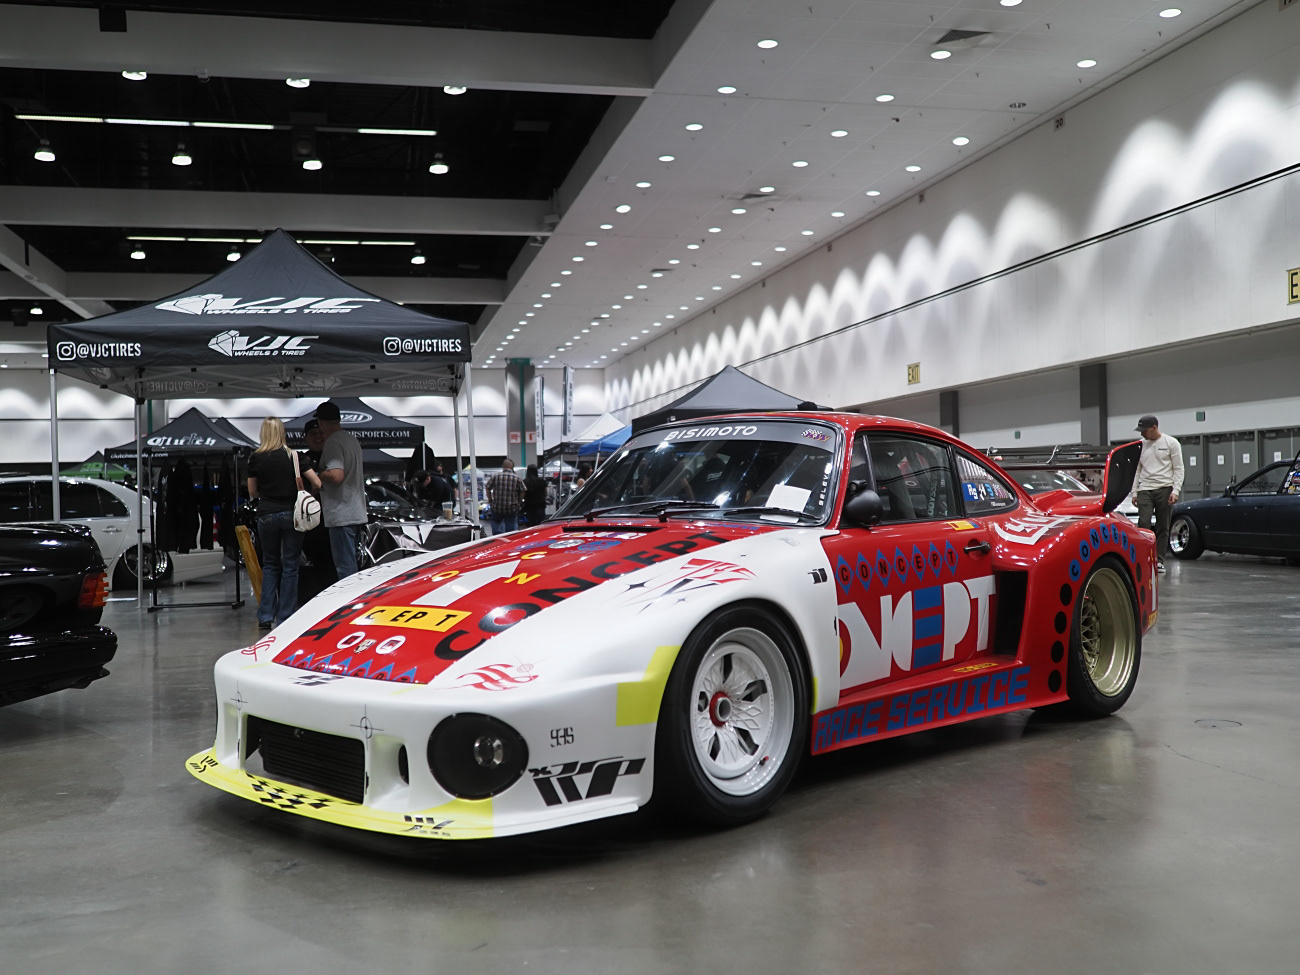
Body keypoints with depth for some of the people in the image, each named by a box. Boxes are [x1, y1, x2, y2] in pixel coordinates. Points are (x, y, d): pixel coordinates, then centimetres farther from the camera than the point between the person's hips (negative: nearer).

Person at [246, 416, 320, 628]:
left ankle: (265, 616, 10)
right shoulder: (294, 456, -3)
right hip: (291, 514, -1)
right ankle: (284, 618, 6)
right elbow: (317, 483, -5)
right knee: (290, 566, 6)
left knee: (270, 565, 14)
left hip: (266, 515, 1)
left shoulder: (256, 458, -1)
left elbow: (252, 492, 7)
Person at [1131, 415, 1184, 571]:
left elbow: (1178, 469, -1)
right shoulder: (1141, 445, 11)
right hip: (1145, 490, 2)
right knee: (1144, 523, -11)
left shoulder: (1171, 443, 1)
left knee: (1163, 527, 2)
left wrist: (1175, 491, -11)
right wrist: (1134, 492, 9)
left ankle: (1159, 560, 8)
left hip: (1164, 489, -2)